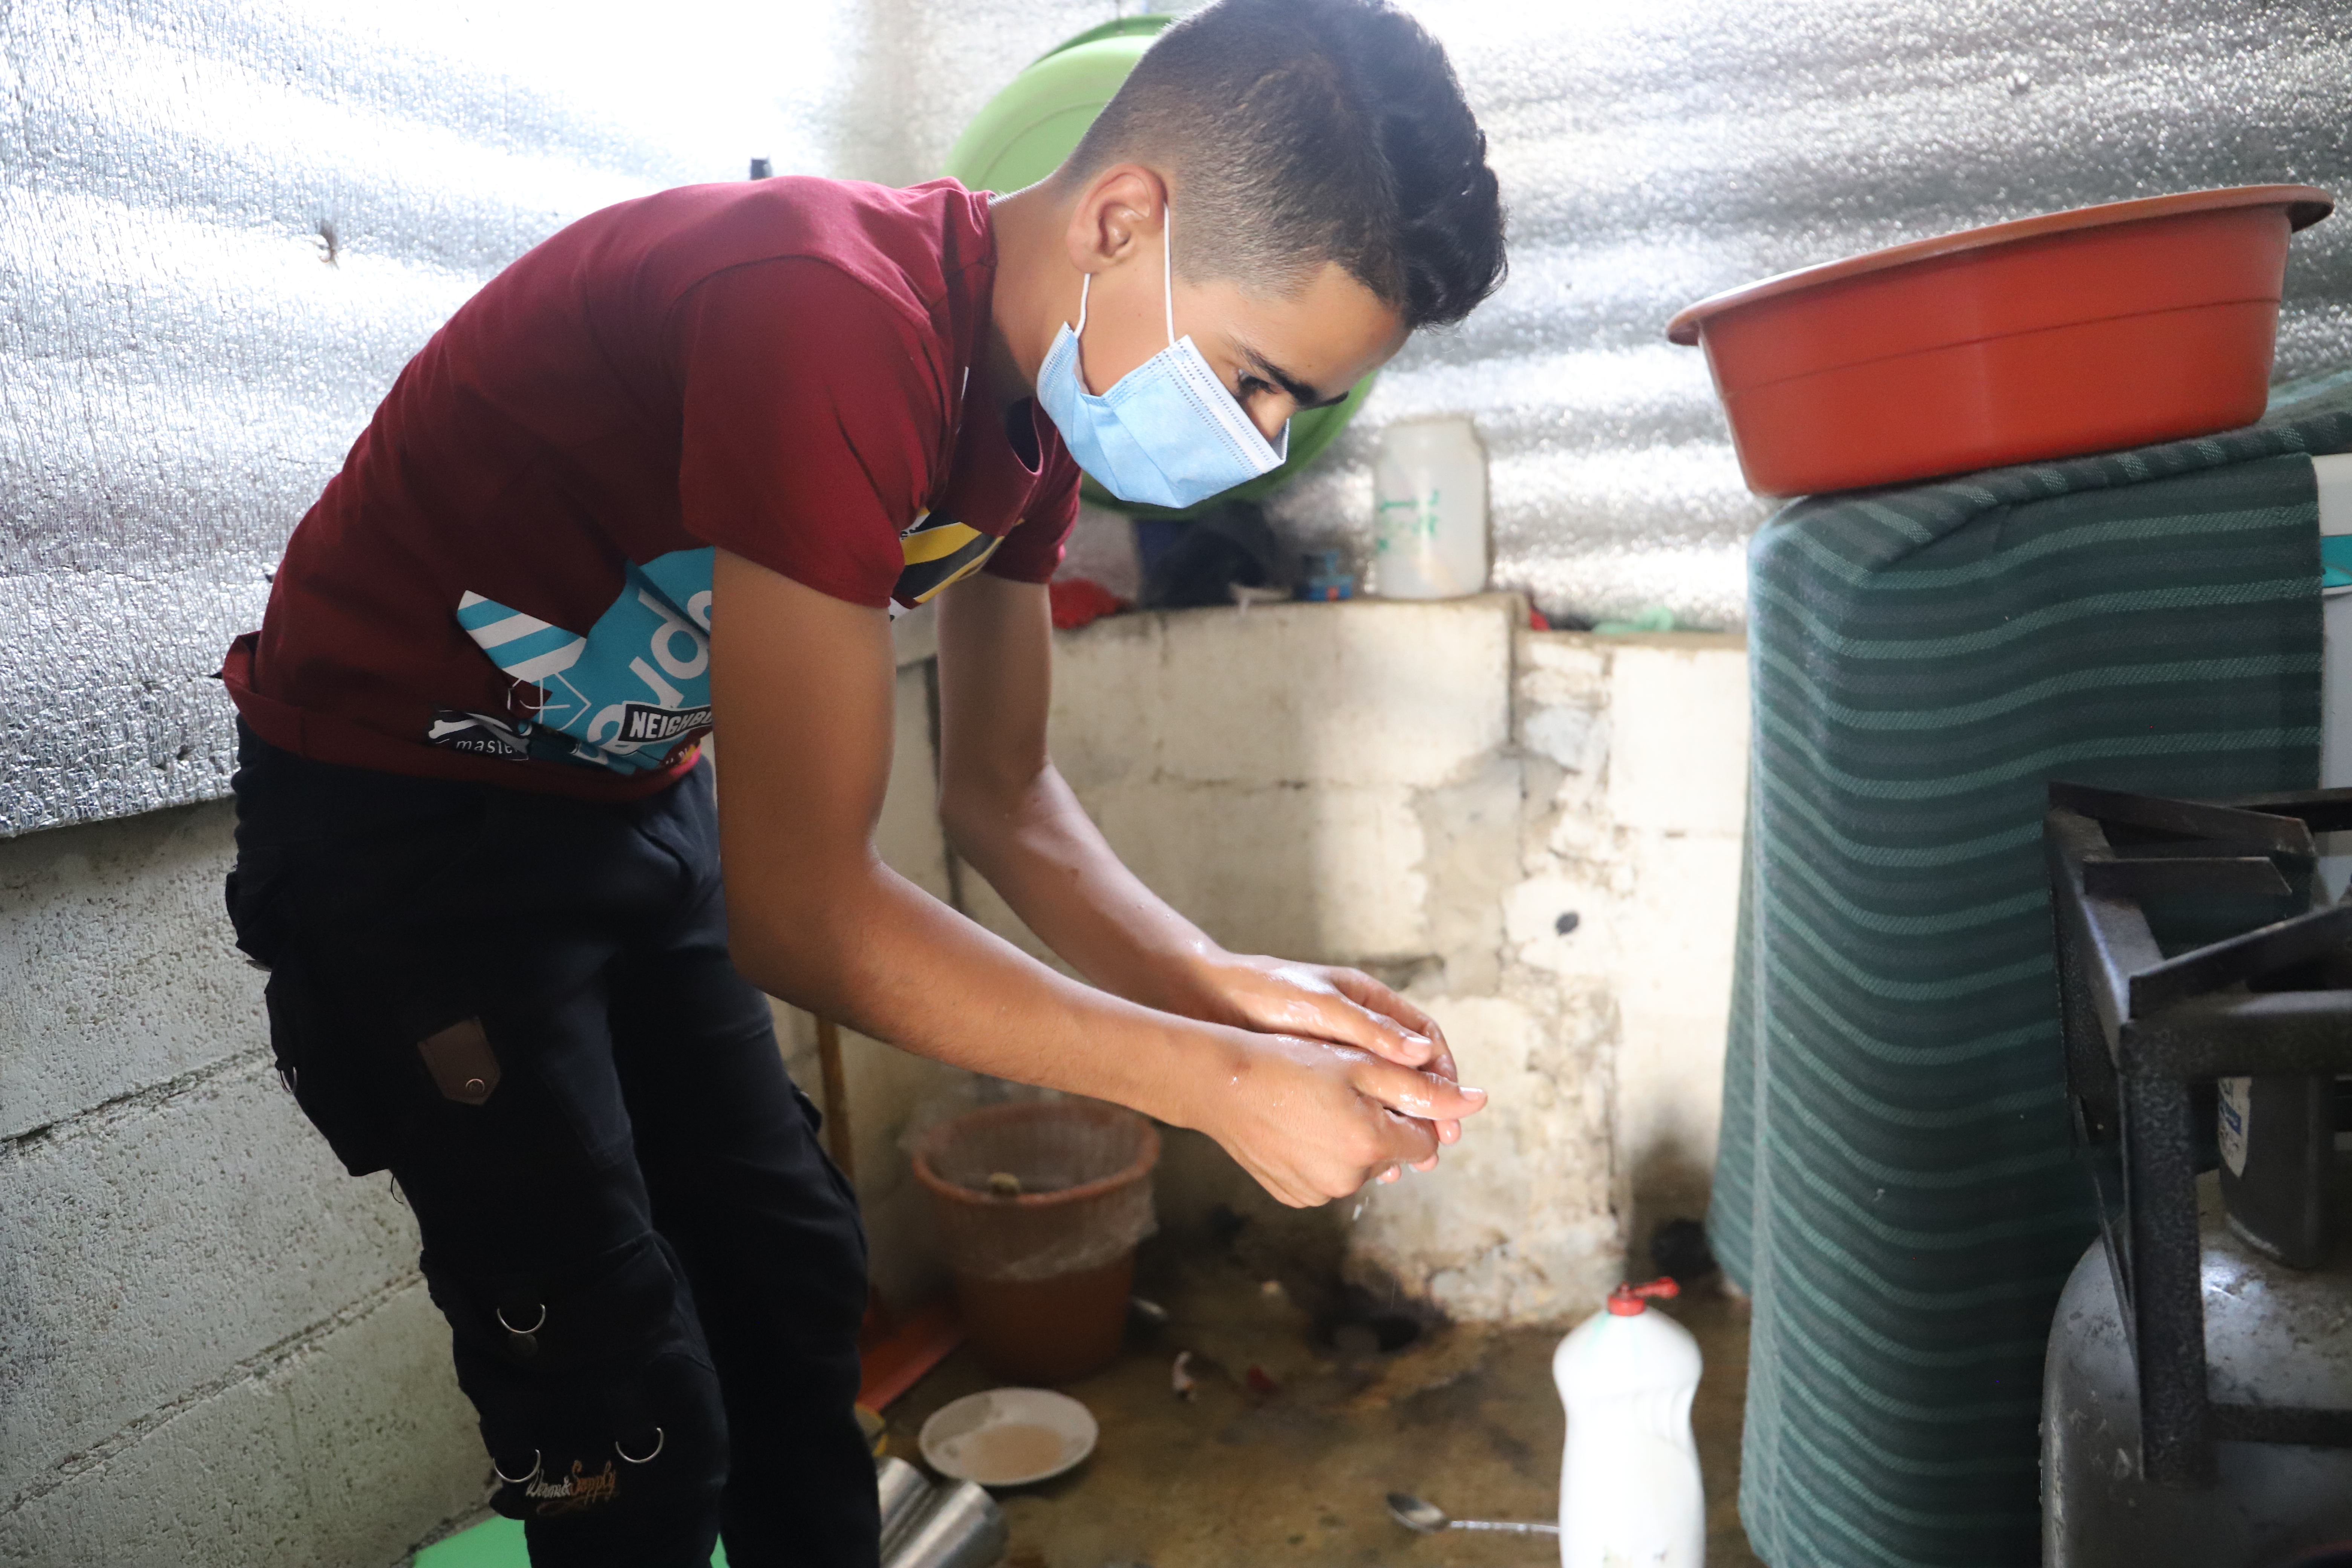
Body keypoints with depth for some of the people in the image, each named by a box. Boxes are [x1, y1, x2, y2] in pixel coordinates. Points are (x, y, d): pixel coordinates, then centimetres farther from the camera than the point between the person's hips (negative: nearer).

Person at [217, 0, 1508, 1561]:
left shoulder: (1035, 384, -5)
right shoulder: (834, 320, -33)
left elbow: (1003, 793, 1)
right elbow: (800, 908, -32)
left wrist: (1218, 983, -14)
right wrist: (1215, 1079, -27)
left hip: (633, 793, 8)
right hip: (401, 794, -7)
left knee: (796, 1288, 12)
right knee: (629, 1428, -4)